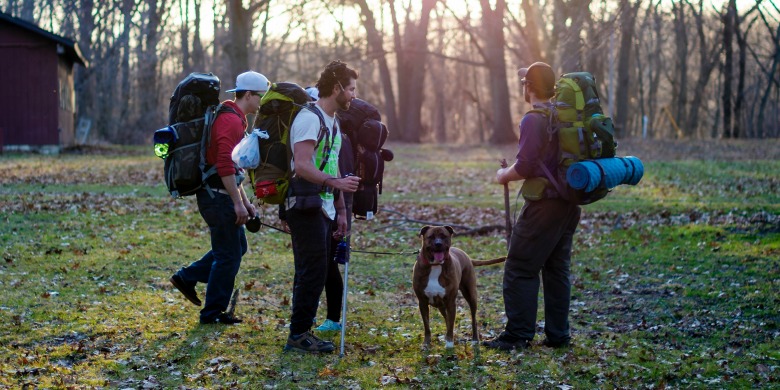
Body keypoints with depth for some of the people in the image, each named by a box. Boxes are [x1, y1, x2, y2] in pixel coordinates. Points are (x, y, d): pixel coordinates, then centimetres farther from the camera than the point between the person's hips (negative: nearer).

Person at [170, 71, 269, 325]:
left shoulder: (232, 118, 17)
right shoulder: (230, 120, -17)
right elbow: (225, 166, -25)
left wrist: (245, 201, 22)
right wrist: (238, 203, -22)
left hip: (218, 195, 10)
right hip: (218, 196, -10)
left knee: (237, 246, 18)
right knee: (229, 255, -1)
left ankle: (187, 277, 20)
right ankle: (213, 313, 9)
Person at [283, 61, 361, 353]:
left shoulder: (332, 122, 19)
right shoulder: (309, 118, -13)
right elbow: (302, 166, -22)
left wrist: (340, 210, 21)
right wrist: (335, 182, -32)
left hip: (323, 208, 10)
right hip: (306, 207, -10)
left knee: (312, 272, 11)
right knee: (313, 270, -10)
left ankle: (301, 333, 16)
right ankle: (298, 335, -5)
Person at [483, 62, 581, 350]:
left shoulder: (534, 119, -15)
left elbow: (526, 167, -21)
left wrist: (505, 175, -2)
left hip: (544, 204, -8)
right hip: (570, 202, 8)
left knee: (520, 269, -2)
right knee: (557, 269, 13)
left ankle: (518, 334, -1)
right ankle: (557, 334, 16)